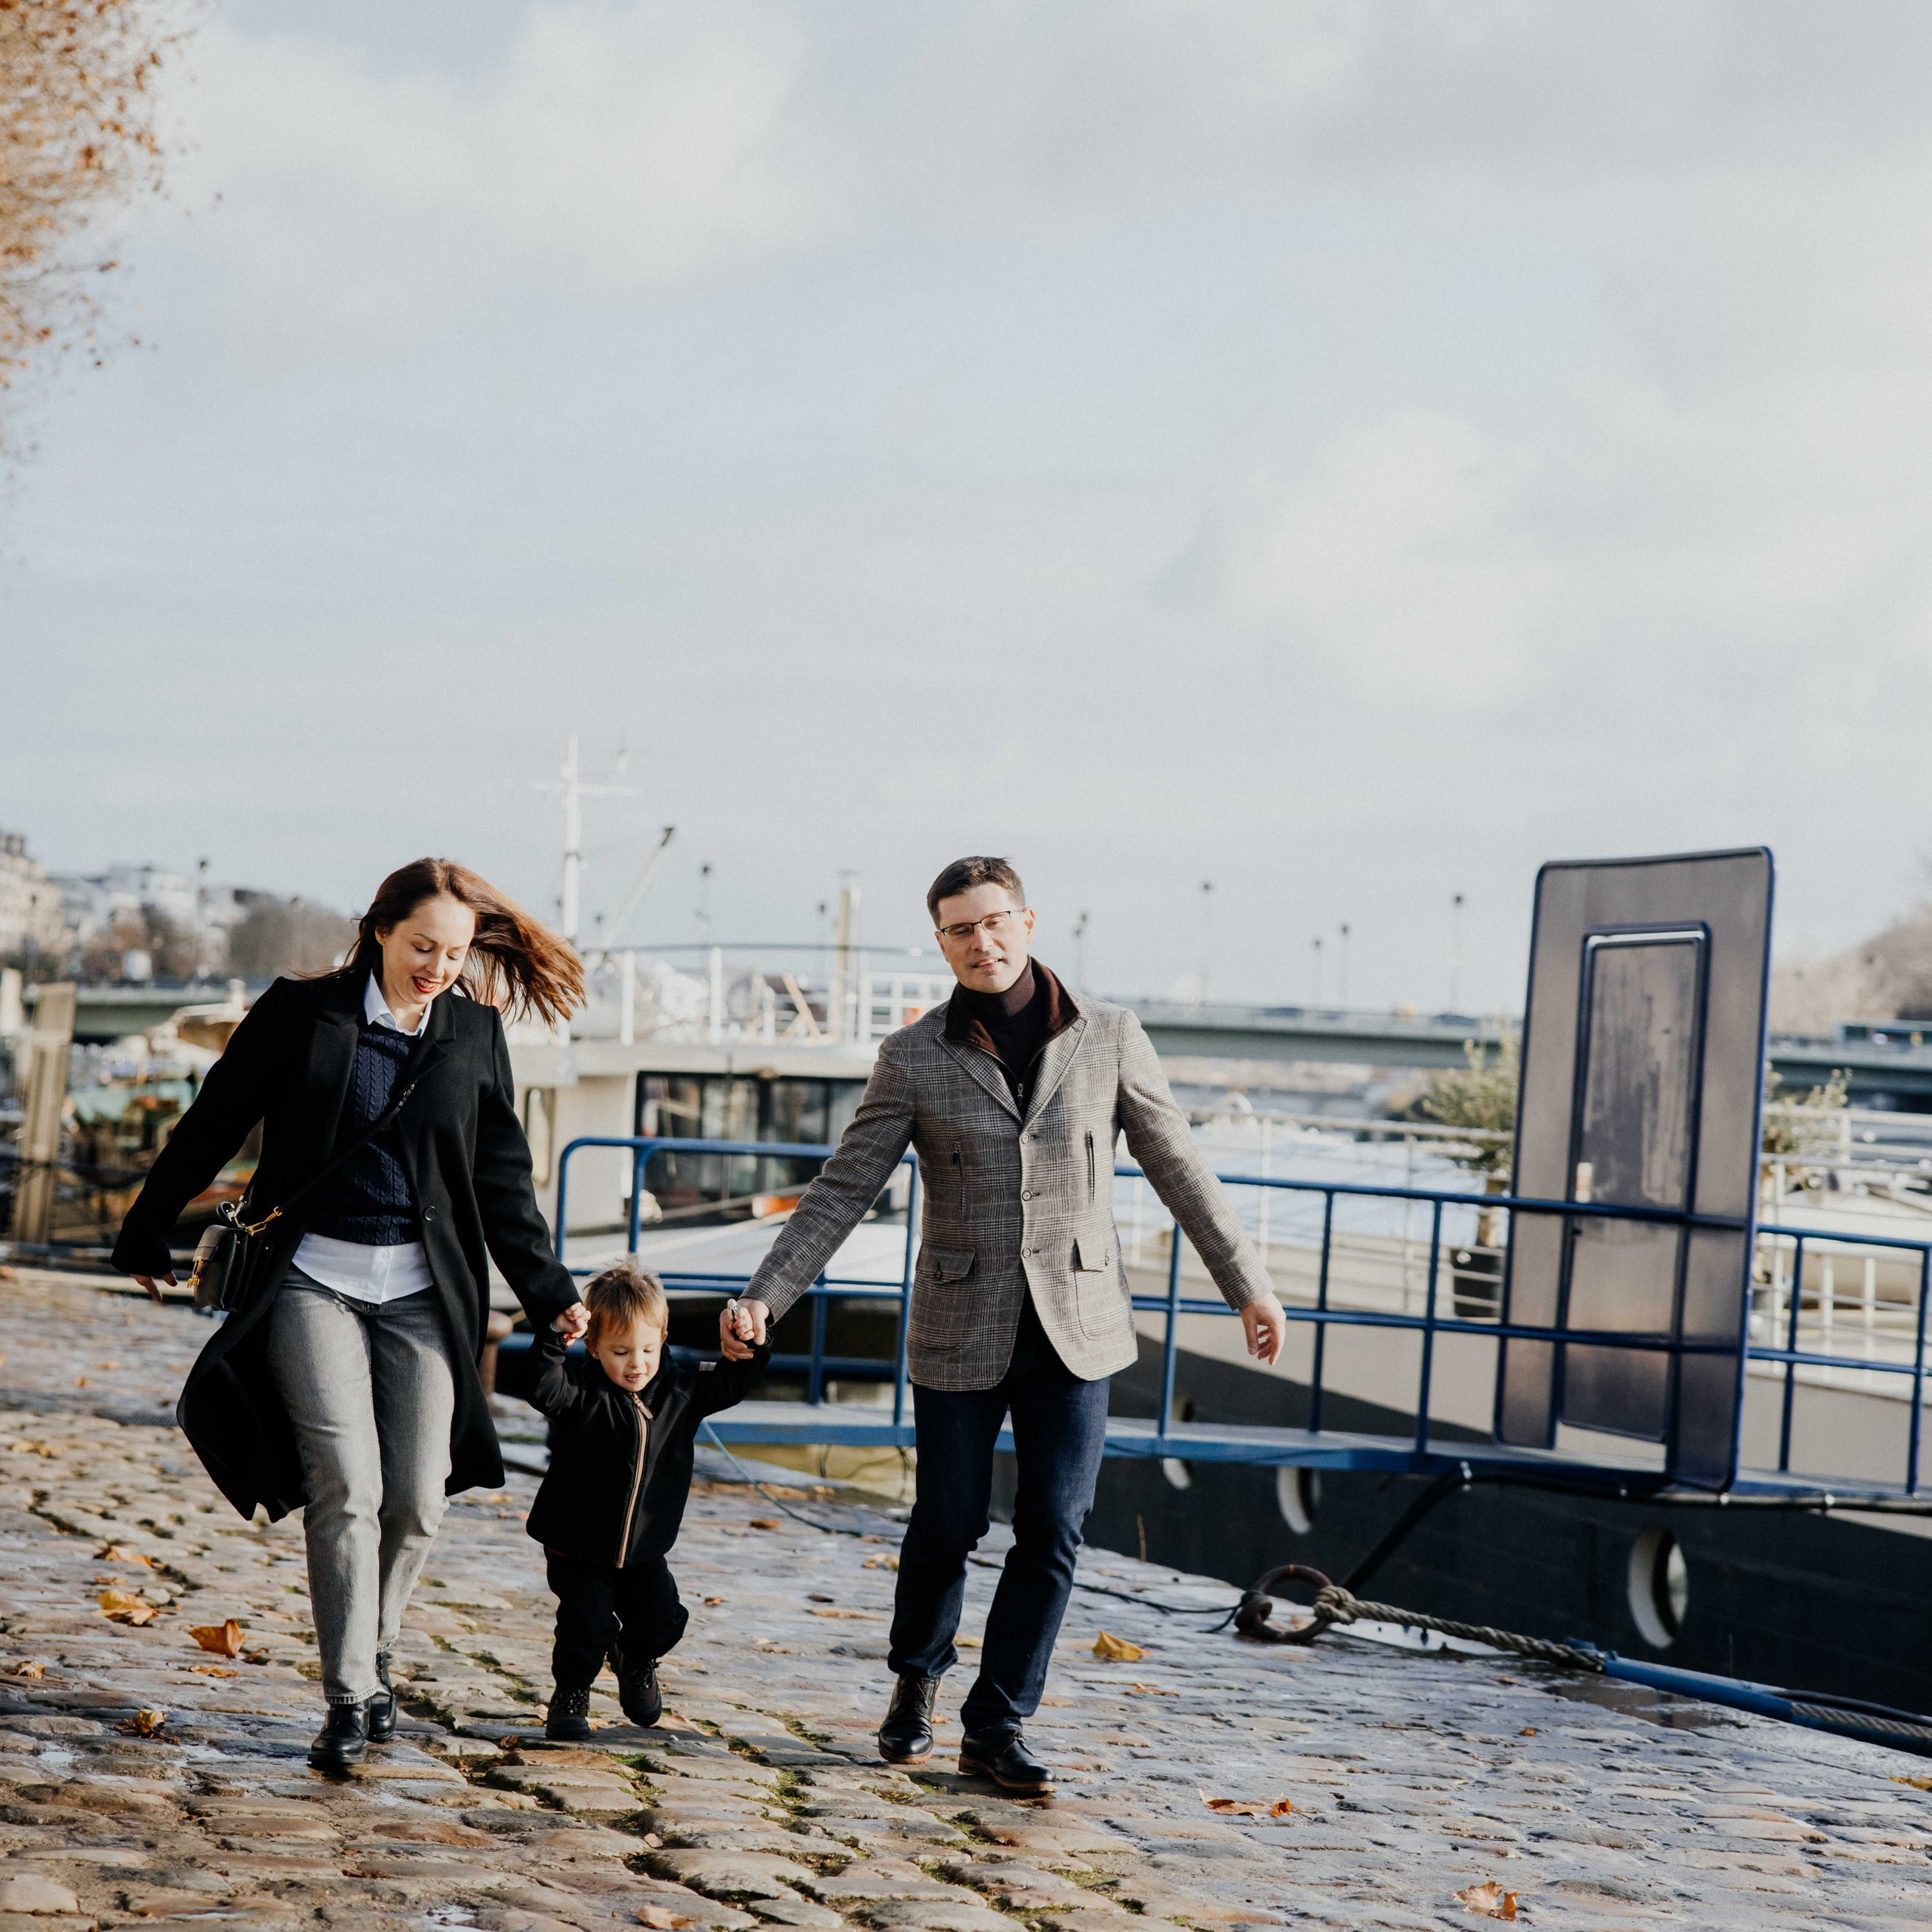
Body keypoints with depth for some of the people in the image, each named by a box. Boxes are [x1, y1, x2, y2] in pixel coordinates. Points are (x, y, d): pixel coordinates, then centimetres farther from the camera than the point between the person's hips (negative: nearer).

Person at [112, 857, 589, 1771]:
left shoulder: (473, 1033, 6)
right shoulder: (301, 1014, -1)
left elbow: (500, 1178, 14)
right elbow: (211, 1130, 8)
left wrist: (548, 1292, 12)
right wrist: (146, 1237, 14)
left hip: (421, 1292, 2)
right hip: (313, 1280, -2)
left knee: (416, 1497, -4)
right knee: (346, 1486, -14)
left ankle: (371, 1653, 22)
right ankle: (349, 1697, -6)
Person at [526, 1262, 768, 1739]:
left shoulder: (681, 1388, -2)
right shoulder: (582, 1391, -16)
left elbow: (734, 1380, 8)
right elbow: (544, 1388, -35)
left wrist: (752, 1343, -10)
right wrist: (553, 1336, -47)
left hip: (645, 1546, 4)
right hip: (578, 1544, -4)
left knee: (662, 1620, 5)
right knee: (587, 1627, -8)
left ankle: (636, 1659, 39)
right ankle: (570, 1695, 19)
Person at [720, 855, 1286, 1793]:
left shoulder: (1107, 1037, -1)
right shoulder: (913, 1059, -3)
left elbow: (1177, 1167, 6)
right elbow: (841, 1190, -2)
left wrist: (1247, 1284, 7)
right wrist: (765, 1295, -11)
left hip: (1075, 1328, 1)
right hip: (961, 1331, -1)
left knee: (1052, 1532, -3)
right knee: (947, 1527, 6)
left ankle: (997, 1725, 8)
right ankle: (915, 1680, 33)